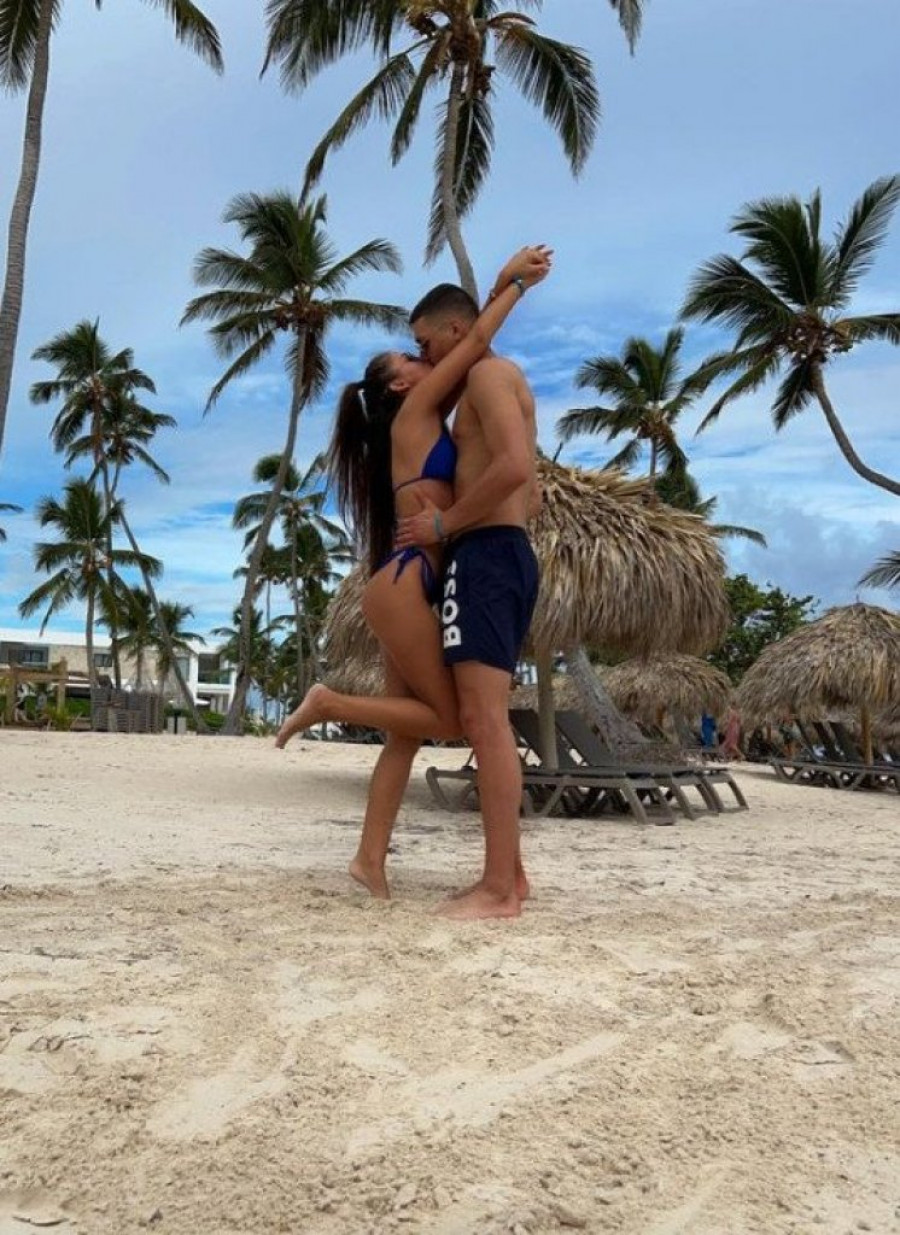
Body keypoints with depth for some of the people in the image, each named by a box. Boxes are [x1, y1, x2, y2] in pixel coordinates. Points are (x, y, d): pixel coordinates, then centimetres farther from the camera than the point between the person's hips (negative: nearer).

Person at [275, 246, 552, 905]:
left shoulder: (430, 422, 23)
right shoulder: (412, 413, 1)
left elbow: (471, 350, 27)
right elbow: (474, 341, -1)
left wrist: (503, 285, 22)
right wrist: (516, 283, 11)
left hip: (413, 587, 9)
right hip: (404, 583, -9)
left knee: (408, 731, 6)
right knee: (448, 717, -5)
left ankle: (372, 857, 7)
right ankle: (328, 703, -2)